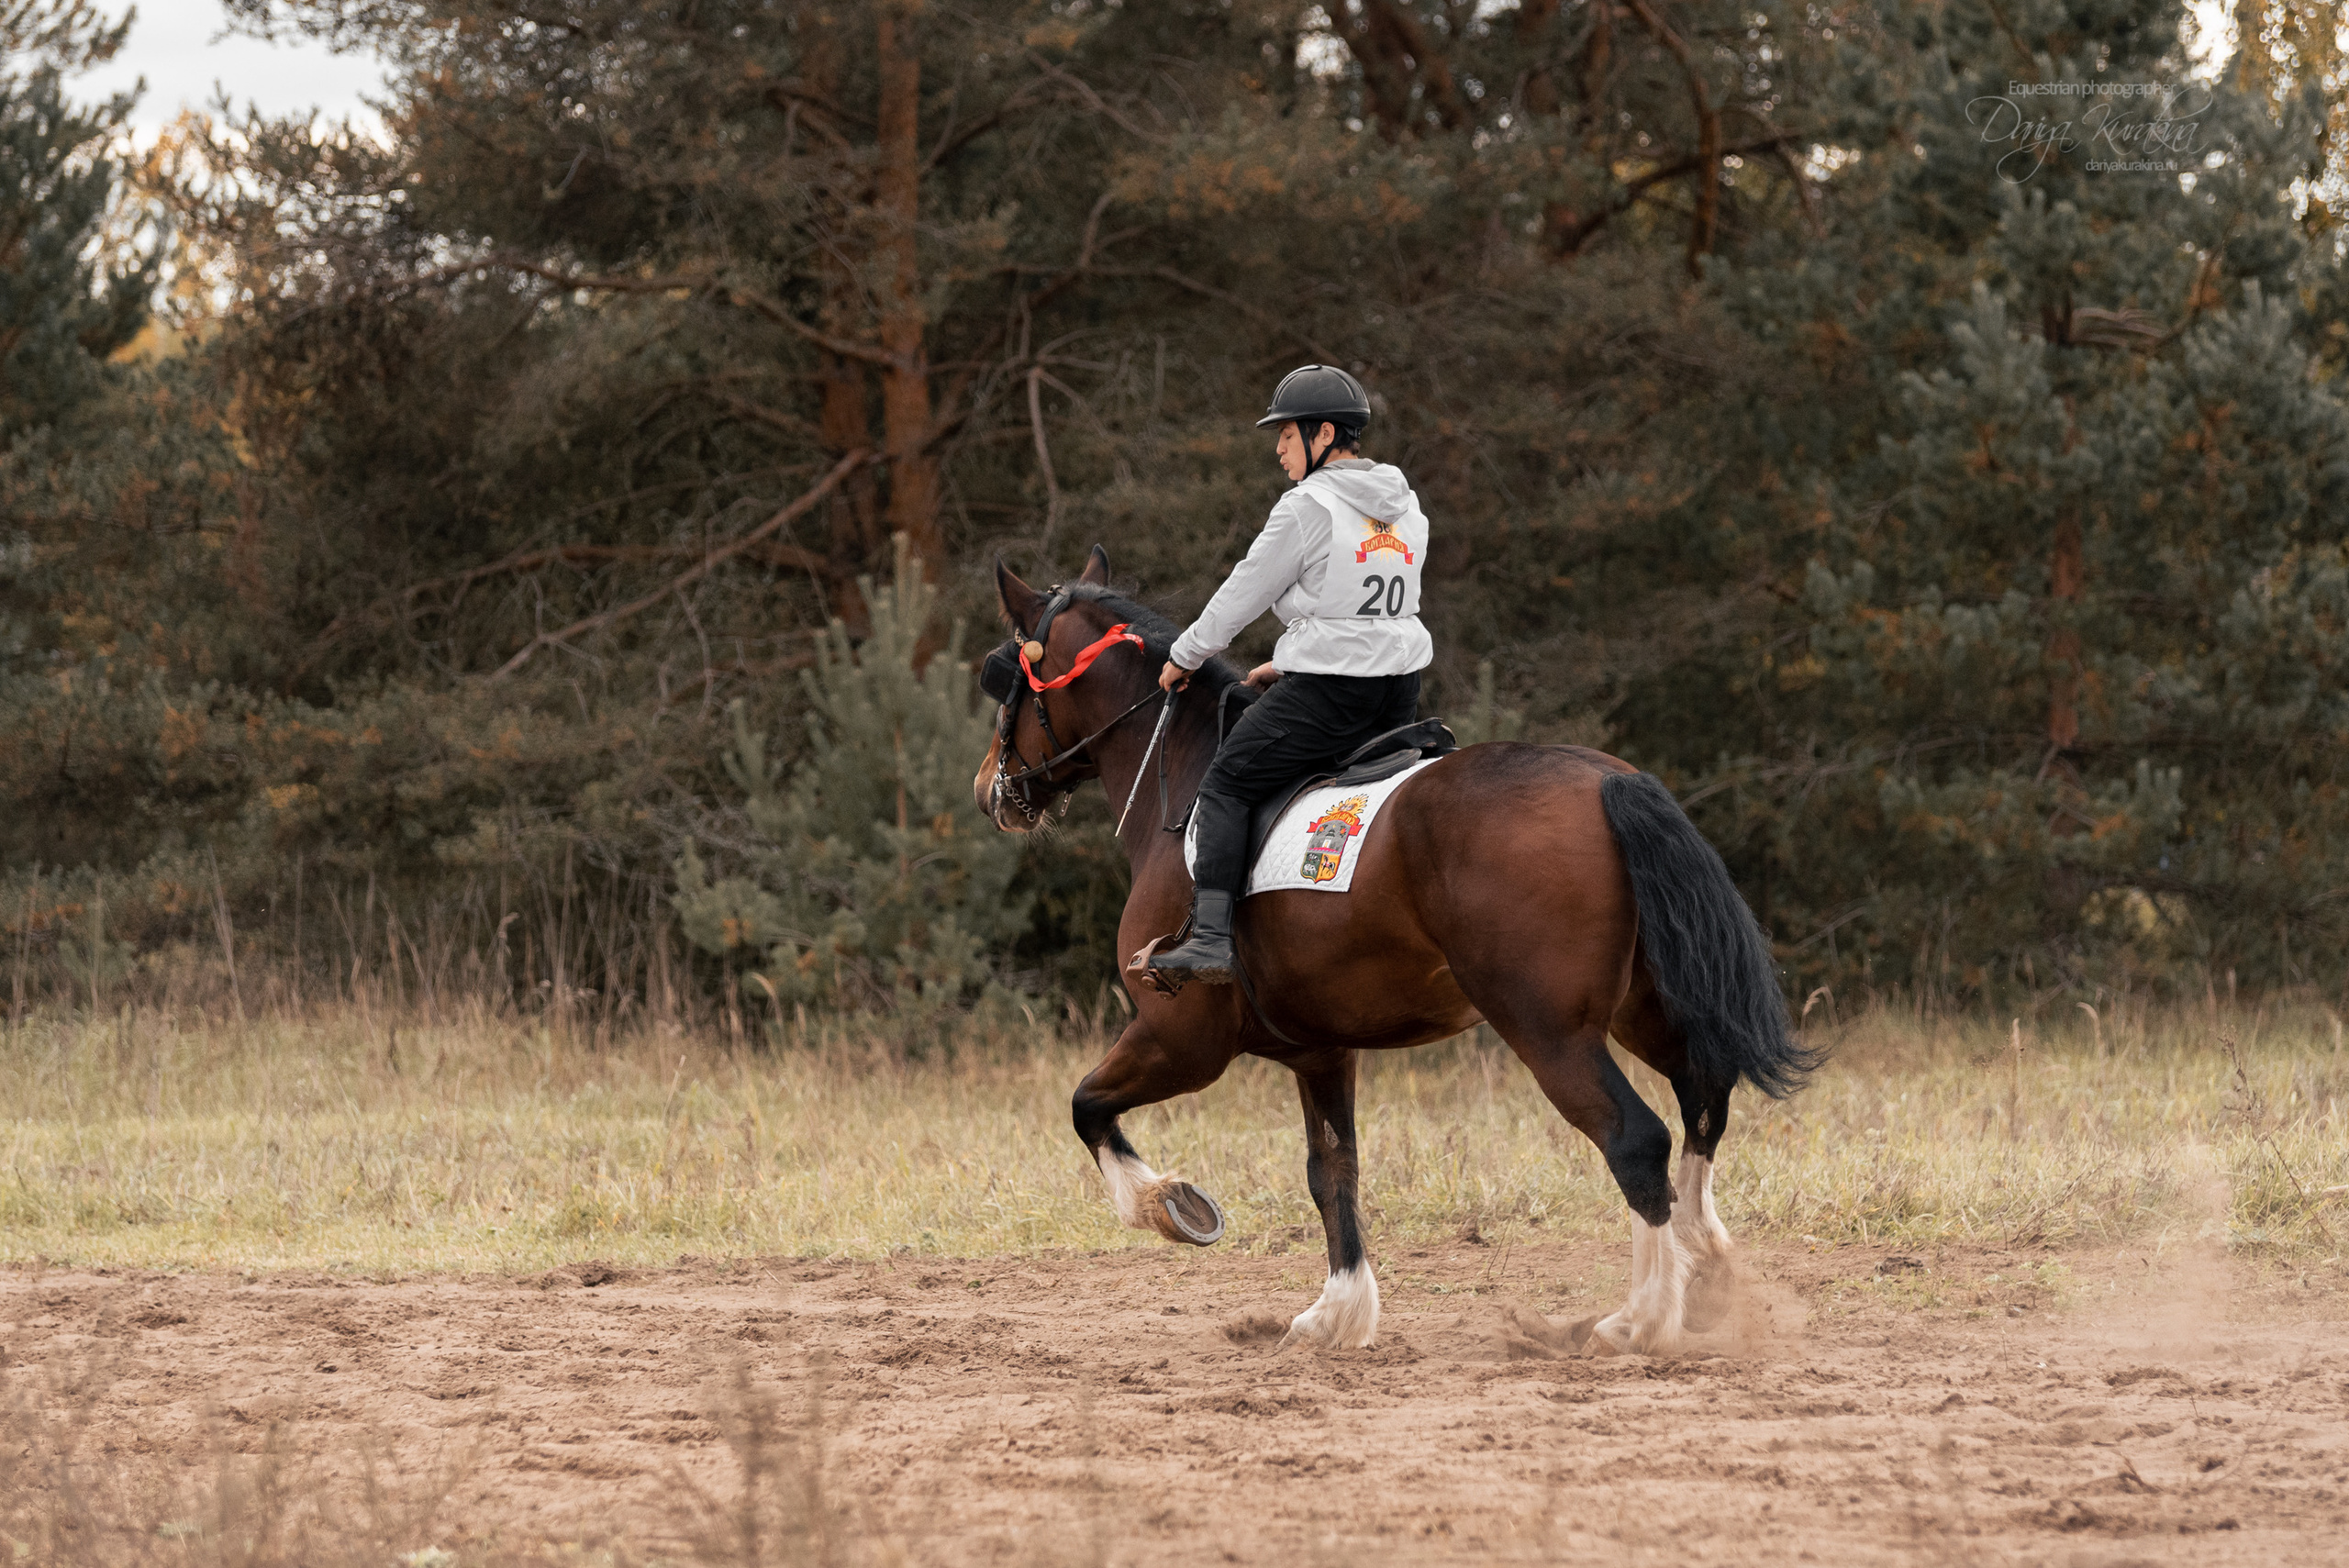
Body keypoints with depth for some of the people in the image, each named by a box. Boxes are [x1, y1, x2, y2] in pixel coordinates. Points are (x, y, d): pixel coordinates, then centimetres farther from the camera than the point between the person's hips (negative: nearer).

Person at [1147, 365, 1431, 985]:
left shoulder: (1307, 508, -12)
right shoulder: (1403, 504, 13)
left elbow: (1244, 594, -6)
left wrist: (1184, 657, 9)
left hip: (1327, 693, -8)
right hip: (1399, 692, 8)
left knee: (1225, 786, -2)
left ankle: (1211, 938, -14)